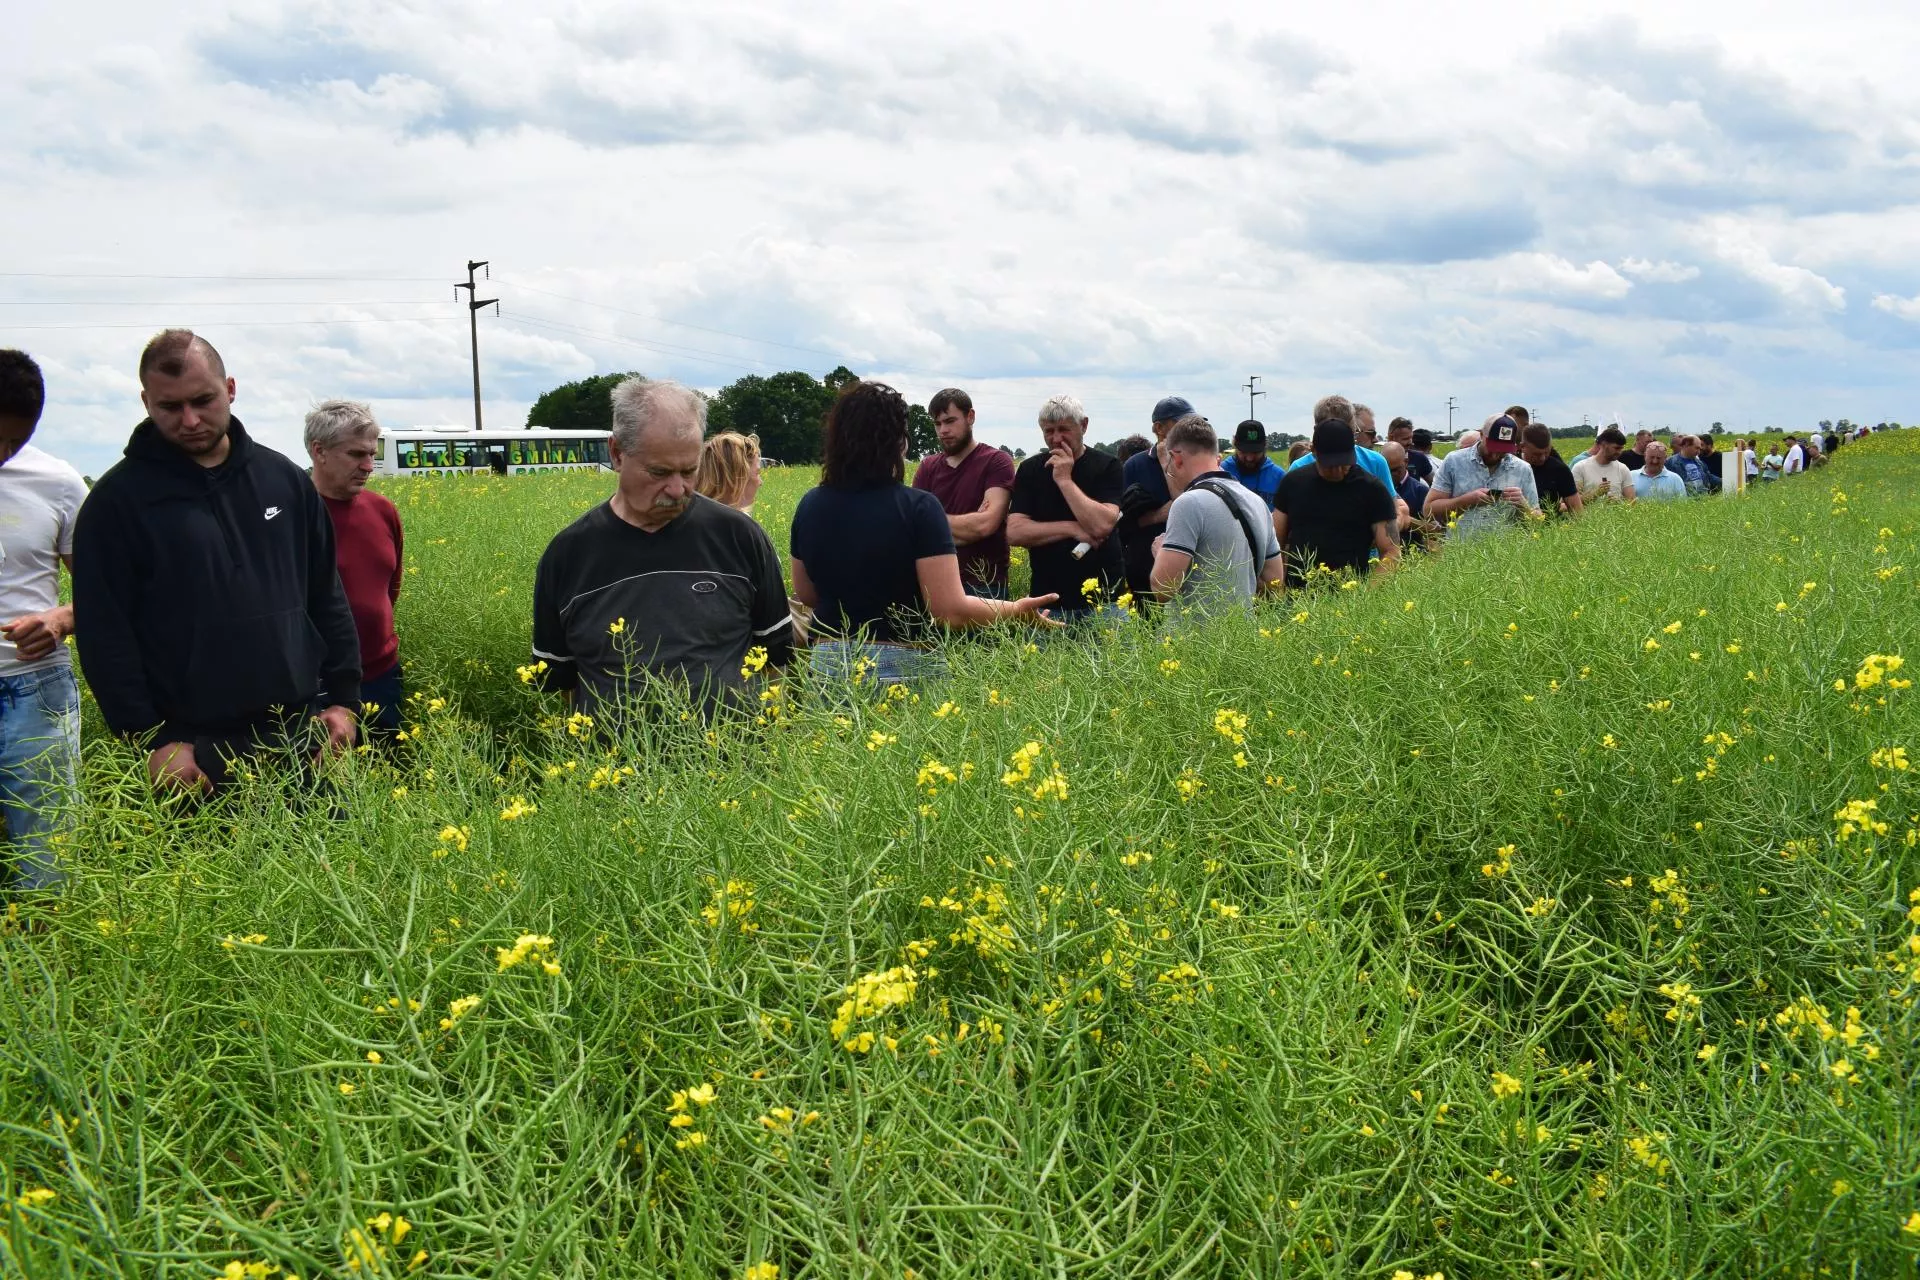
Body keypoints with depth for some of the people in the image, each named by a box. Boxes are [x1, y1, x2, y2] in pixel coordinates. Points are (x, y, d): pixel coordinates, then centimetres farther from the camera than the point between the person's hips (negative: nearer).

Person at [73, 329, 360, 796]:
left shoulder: (284, 478, 8)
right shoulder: (118, 500, -3)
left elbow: (327, 598, 13)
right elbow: (105, 634, -4)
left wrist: (343, 699, 7)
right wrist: (152, 739, -9)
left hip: (304, 734, 3)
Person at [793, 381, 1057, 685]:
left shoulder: (810, 505, 0)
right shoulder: (918, 508, -15)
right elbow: (952, 611, -17)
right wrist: (1016, 610, -2)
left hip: (827, 662, 4)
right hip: (901, 668, -4)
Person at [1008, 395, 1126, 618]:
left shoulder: (1107, 466, -2)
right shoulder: (1030, 470, 5)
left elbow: (1102, 525, -17)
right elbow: (1015, 532, -6)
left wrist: (1064, 480, -14)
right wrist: (1073, 529, -12)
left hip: (1102, 597, -2)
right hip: (1048, 598, 2)